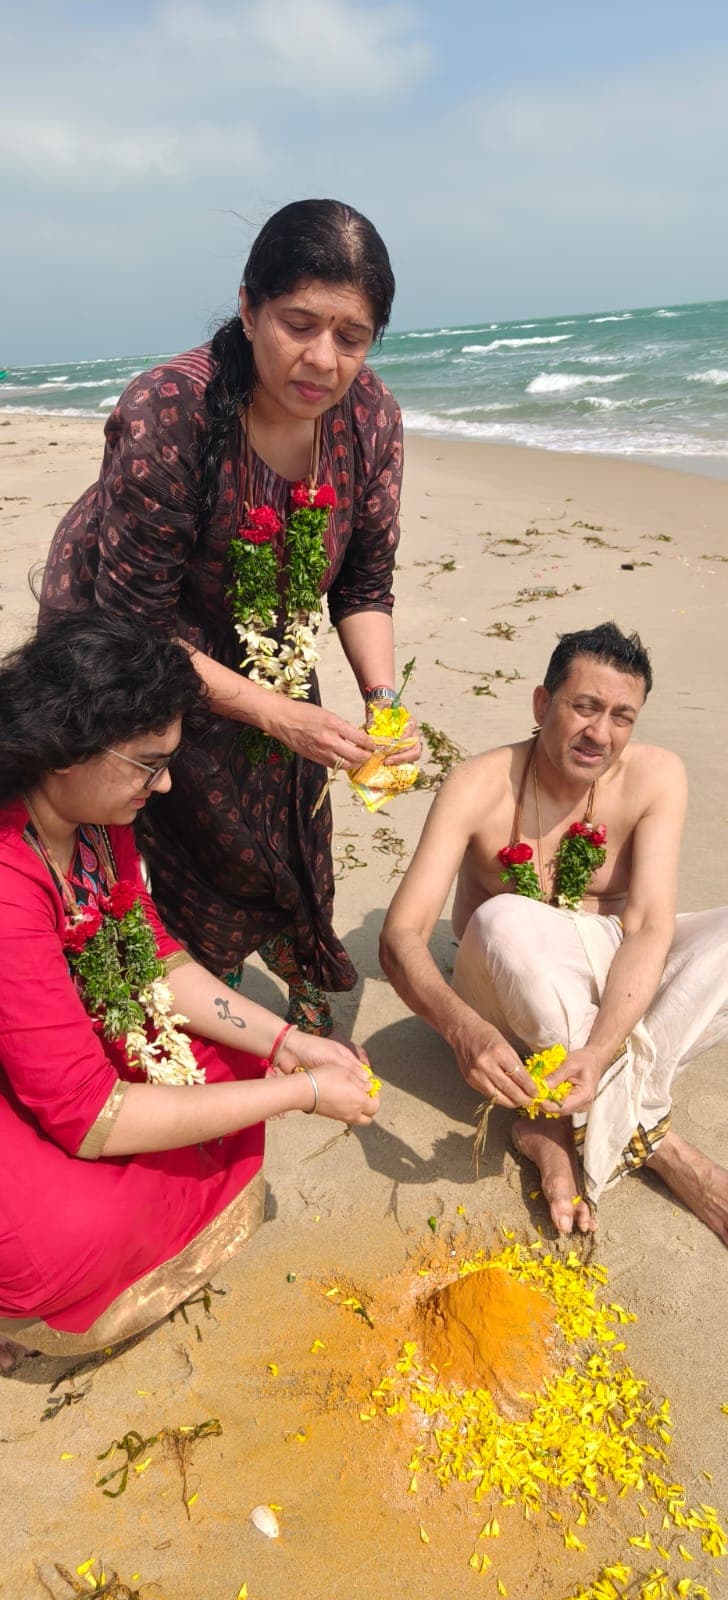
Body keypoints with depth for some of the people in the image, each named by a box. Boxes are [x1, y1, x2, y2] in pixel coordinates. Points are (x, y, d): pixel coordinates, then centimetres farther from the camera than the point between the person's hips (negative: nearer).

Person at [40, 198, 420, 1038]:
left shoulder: (370, 416, -18)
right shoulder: (166, 415, -33)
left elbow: (364, 586, -6)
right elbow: (136, 625, -28)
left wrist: (384, 700, -21)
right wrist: (276, 715, -31)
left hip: (261, 655, 5)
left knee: (293, 835, 10)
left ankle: (303, 984, 39)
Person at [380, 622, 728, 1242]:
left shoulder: (656, 777, -15)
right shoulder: (481, 787, -21)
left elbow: (648, 929, -23)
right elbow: (400, 935, -28)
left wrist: (600, 1049, -40)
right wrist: (464, 1026, -49)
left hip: (621, 988, 3)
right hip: (510, 992, -2)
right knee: (506, 920, -35)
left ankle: (562, 1126, -25)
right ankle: (649, 1137, -25)